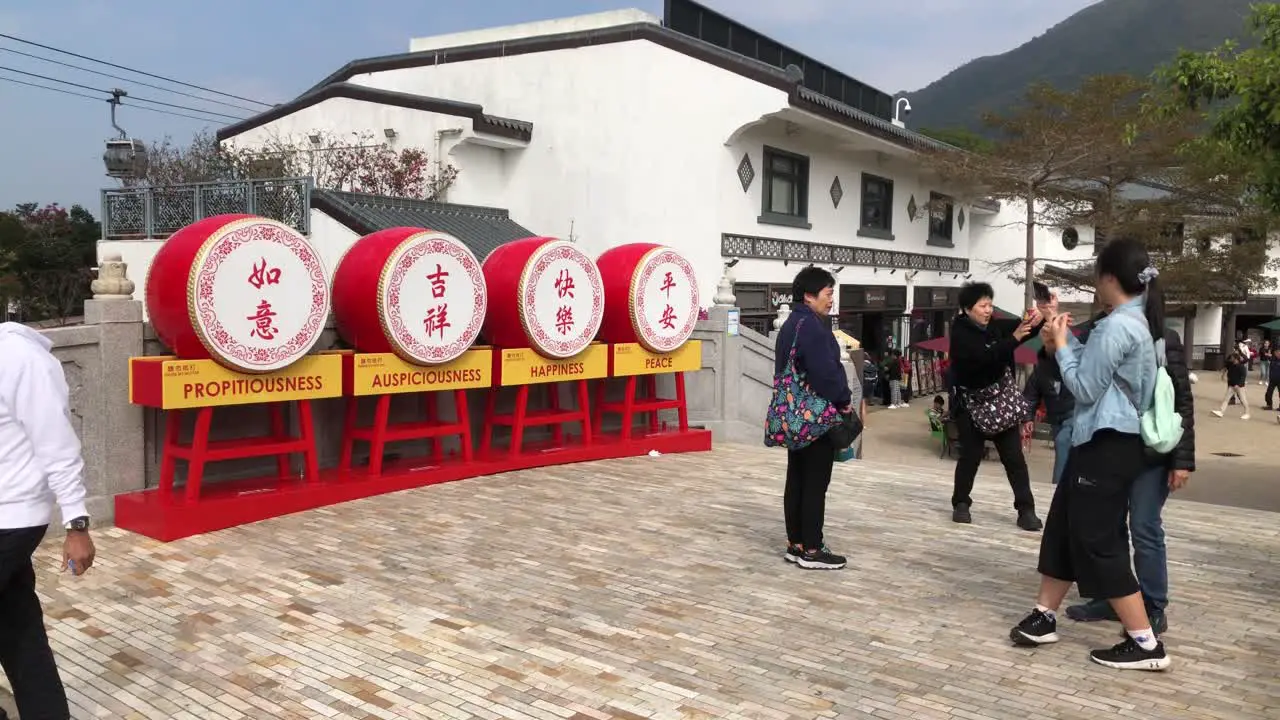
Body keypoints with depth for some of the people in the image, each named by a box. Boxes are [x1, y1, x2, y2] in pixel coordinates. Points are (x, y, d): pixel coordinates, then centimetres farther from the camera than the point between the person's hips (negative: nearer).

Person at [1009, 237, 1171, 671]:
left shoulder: (1116, 326, -19)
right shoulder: (1138, 322, 14)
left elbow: (1085, 388, -16)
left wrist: (1061, 346, -6)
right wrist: (1065, 343, 11)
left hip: (1107, 444, -11)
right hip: (1111, 441, 11)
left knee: (1097, 541, -4)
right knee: (1063, 527, 15)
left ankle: (1146, 644, 3)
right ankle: (1044, 617, 23)